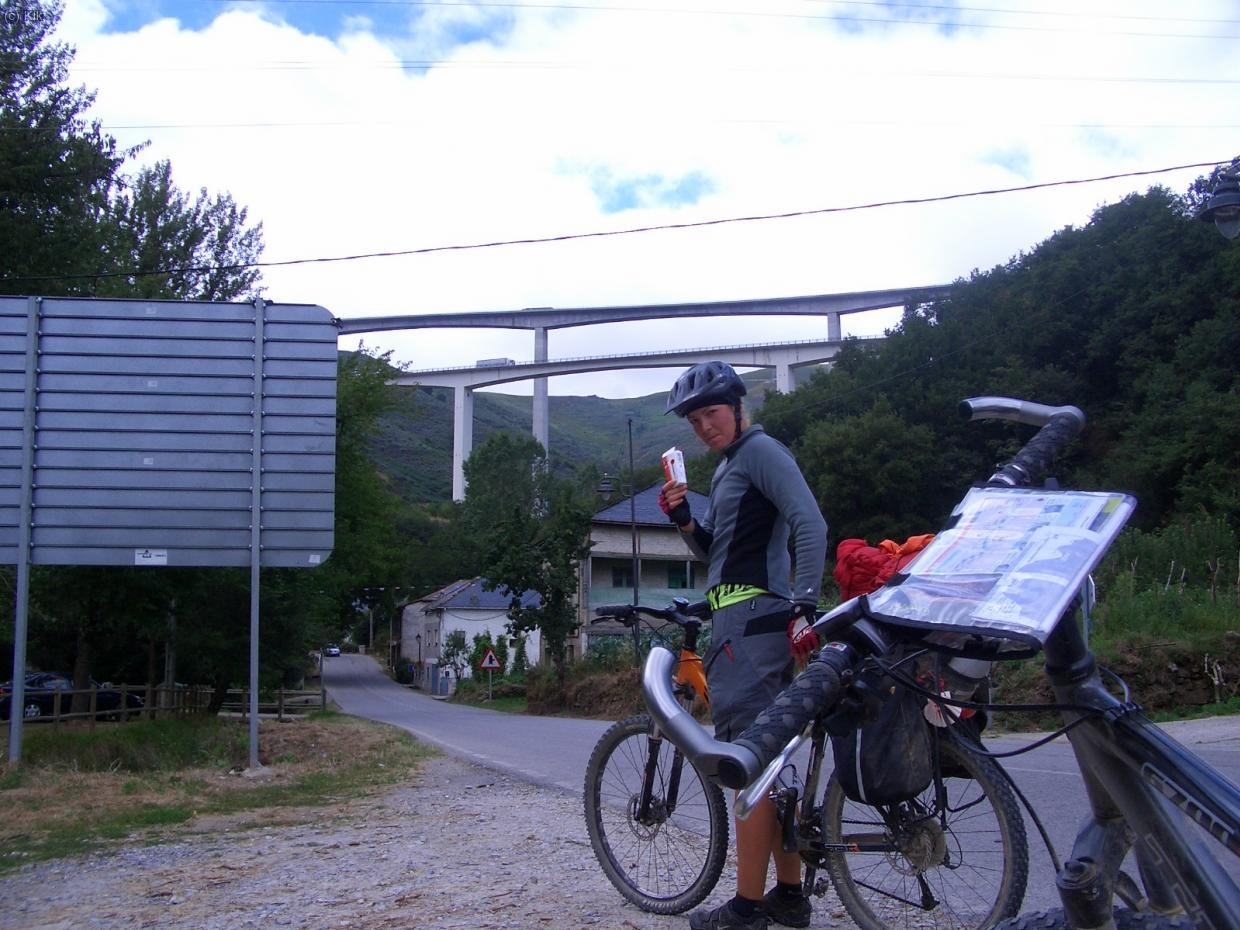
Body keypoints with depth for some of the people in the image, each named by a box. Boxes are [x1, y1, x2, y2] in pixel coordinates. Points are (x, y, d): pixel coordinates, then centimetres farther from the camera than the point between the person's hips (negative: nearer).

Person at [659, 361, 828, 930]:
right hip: (739, 620, 11)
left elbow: (811, 526, -17)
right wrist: (684, 521, 6)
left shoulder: (761, 450, -6)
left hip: (752, 618, -11)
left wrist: (803, 606, -24)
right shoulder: (726, 469, 23)